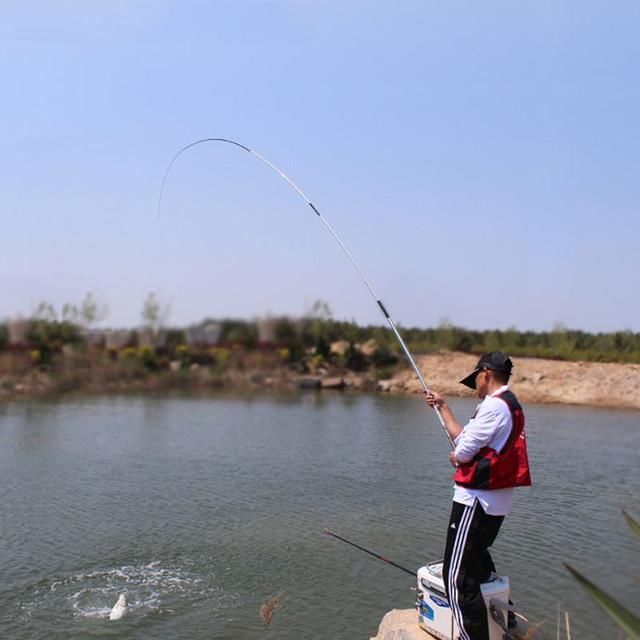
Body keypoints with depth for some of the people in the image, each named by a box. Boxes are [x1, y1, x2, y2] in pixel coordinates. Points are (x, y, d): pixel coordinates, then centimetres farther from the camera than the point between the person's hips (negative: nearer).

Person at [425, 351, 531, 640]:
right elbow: (464, 437, 15)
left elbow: (464, 451, -18)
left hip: (476, 500, -11)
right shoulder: (510, 405, 15)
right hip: (496, 502, 11)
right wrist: (443, 406, 20)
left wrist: (455, 457, 4)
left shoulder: (495, 405, -17)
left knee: (457, 577, -8)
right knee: (479, 565, 30)